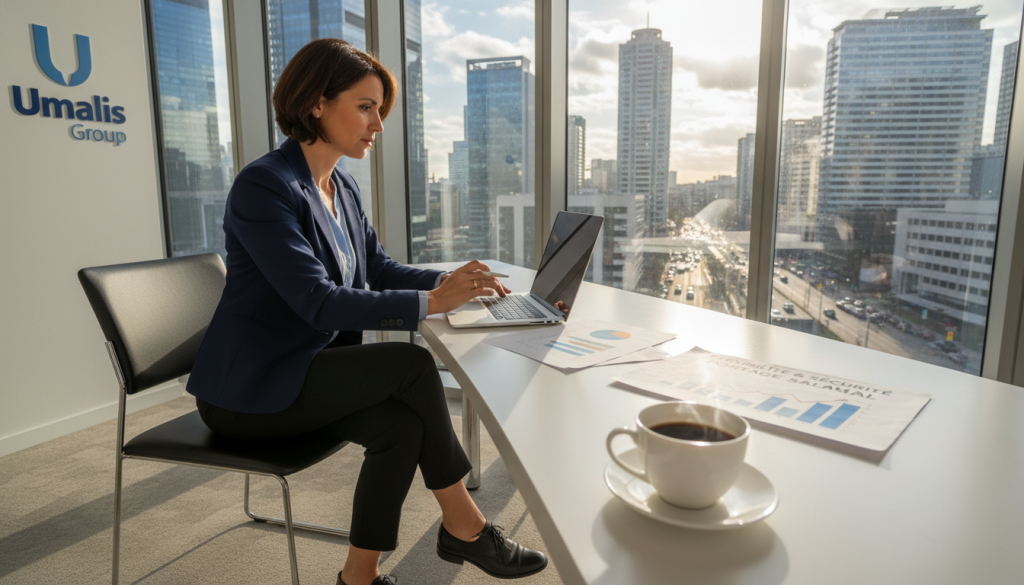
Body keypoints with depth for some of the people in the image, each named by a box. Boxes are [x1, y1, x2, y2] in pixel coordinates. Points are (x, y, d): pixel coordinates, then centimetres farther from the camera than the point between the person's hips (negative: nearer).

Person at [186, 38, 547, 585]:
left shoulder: (342, 186, 7)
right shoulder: (263, 186, -20)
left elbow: (378, 267, 8)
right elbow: (318, 302, -28)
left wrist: (447, 279, -10)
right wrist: (431, 302, -31)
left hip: (311, 367, 8)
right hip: (249, 390, -7)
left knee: (403, 425, -17)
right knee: (413, 365, -21)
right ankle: (462, 525, -3)